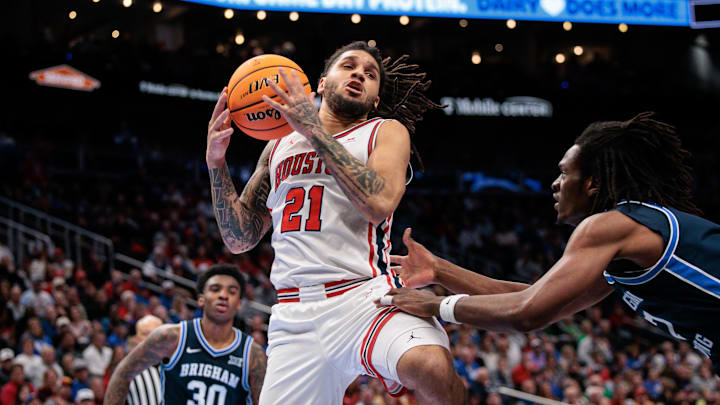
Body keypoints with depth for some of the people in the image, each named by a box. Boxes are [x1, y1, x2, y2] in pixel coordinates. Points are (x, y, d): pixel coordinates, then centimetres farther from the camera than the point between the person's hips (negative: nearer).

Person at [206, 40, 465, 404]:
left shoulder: (386, 131, 10)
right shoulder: (279, 147, 22)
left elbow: (379, 203, -12)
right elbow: (239, 239, 20)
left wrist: (316, 130, -10)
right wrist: (216, 164, 7)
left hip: (365, 295, -4)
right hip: (294, 316, 4)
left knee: (432, 368, -33)